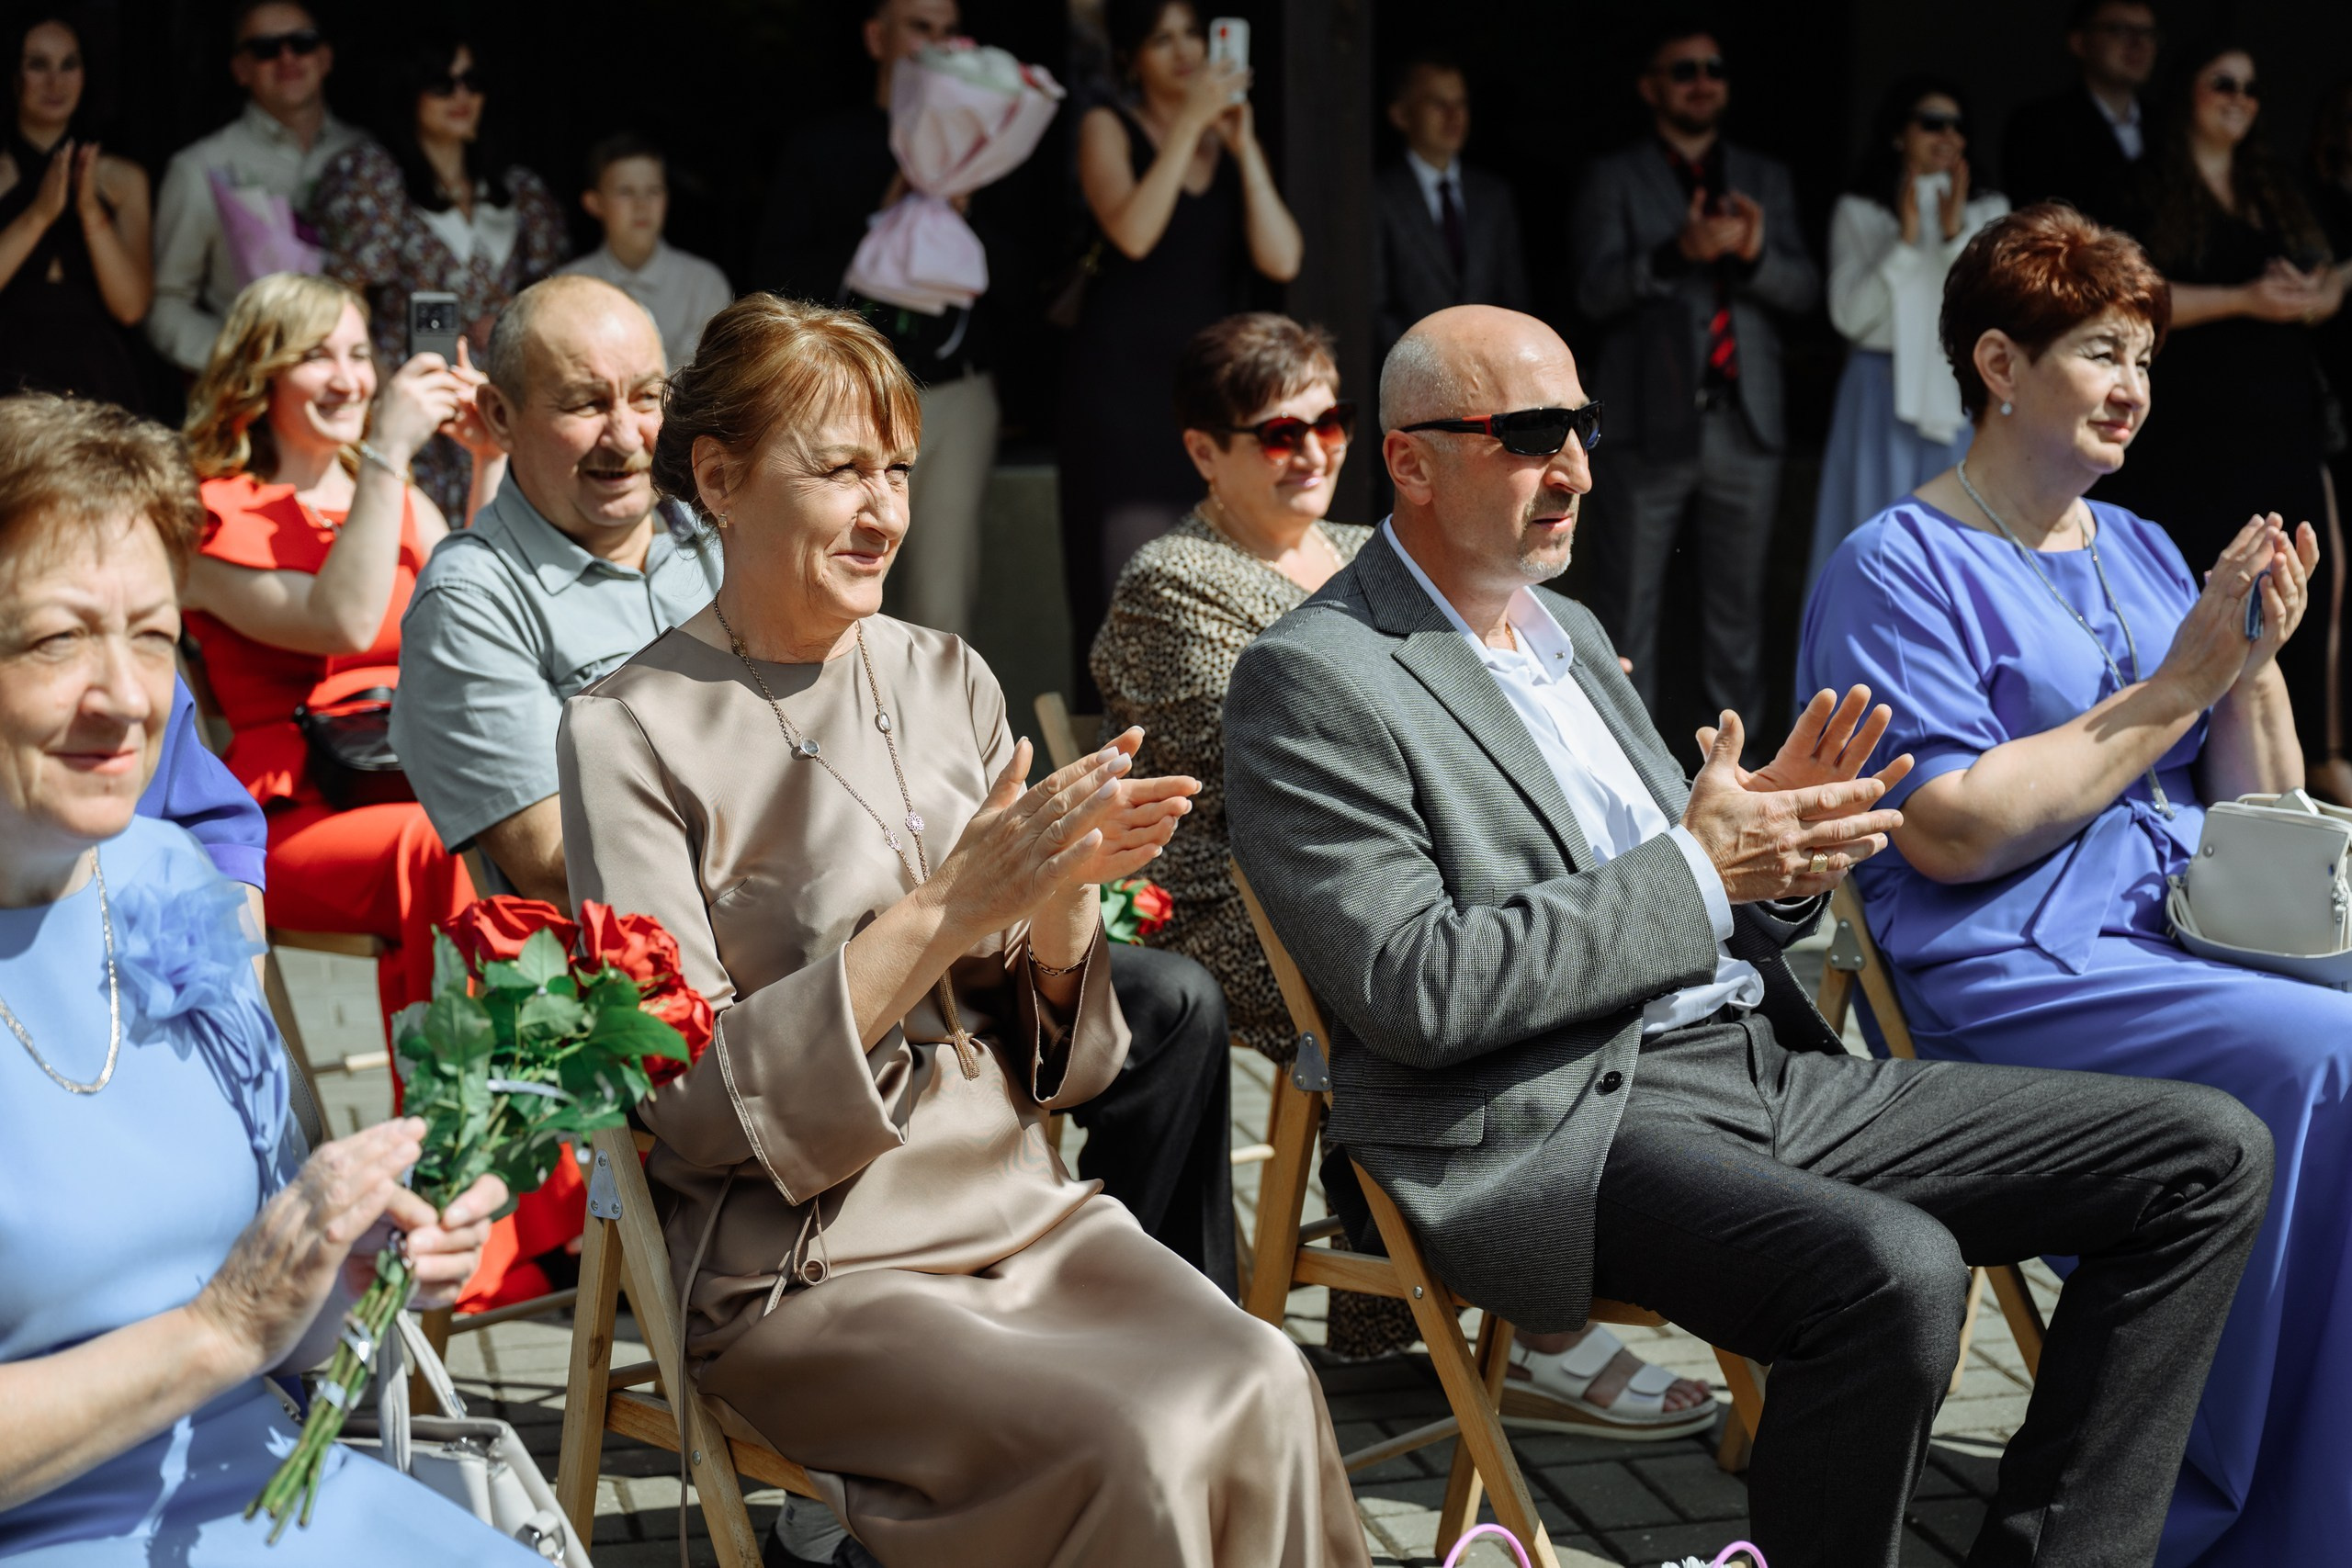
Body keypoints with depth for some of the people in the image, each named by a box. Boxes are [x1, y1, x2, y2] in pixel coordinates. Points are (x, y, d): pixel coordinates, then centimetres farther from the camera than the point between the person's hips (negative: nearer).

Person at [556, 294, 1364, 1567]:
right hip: (804, 1264, -5)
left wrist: (1064, 898, -11)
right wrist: (946, 909, -20)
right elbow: (694, 1102, -13)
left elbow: (1050, 1050, 11)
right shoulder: (630, 732, -6)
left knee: (1263, 1386, -23)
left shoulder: (945, 680, 9)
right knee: (1135, 1449, -28)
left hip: (1016, 1204, 5)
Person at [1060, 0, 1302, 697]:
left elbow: (1281, 260, 1)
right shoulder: (1108, 128, 4)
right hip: (1128, 372, -4)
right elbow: (1133, 234, -15)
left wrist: (1243, 147, -5)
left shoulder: (1231, 136, 15)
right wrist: (1189, 124, -13)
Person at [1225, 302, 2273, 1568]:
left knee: (2209, 1153, 1)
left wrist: (1773, 839, -1)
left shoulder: (1566, 630, 20)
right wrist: (1697, 870, -15)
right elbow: (1413, 990, -17)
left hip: (1762, 1067, 9)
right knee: (1895, 1270, -36)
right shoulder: (1313, 680, -6)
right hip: (1556, 1127, -9)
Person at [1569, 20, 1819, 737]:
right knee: (1629, 601, 1)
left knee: (1739, 598, 8)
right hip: (1650, 425, -3)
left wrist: (1756, 253, -16)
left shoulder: (1766, 179, 15)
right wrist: (1676, 253, -24)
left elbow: (1803, 287, 6)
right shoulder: (1614, 180, 4)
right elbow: (1595, 290, -8)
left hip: (1746, 423, 3)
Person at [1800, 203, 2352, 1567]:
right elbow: (1952, 834, -14)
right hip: (2008, 971, -7)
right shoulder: (1900, 570, -1)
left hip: (2191, 933, 7)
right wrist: (2171, 693, -10)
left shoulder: (2143, 553, 20)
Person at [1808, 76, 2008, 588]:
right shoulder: (1858, 213, 6)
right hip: (1883, 392, -1)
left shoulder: (1988, 210, 9)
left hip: (1962, 399, 1)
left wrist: (1956, 234, -11)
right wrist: (1905, 240, -10)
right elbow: (1849, 316, -4)